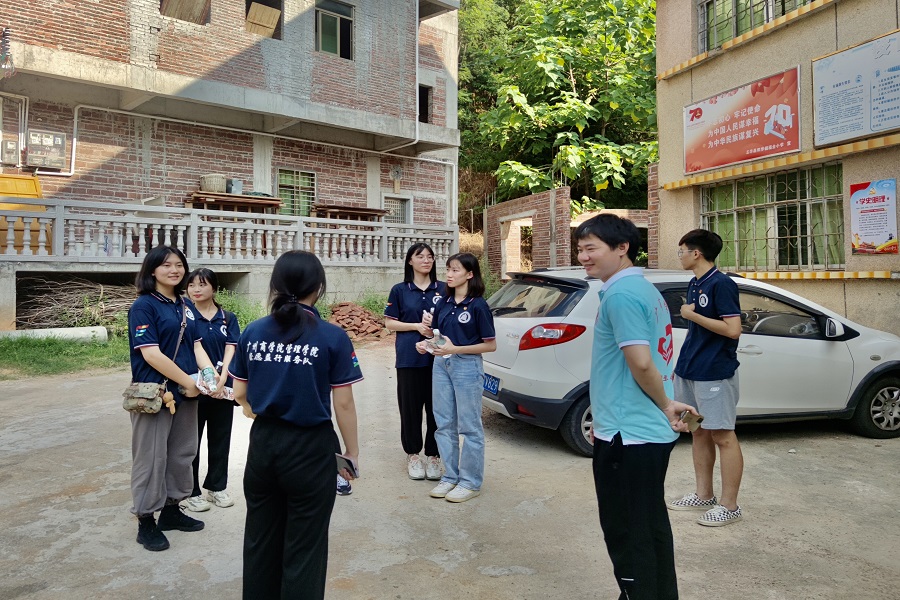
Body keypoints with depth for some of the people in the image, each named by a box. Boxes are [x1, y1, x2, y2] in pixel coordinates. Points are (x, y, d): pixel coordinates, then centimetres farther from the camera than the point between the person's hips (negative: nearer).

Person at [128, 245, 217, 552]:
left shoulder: (185, 307, 10)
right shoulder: (143, 306, -10)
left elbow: (196, 346, 9)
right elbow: (150, 353, -18)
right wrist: (189, 382, -15)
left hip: (186, 392, 7)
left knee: (182, 453, 15)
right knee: (152, 457, 2)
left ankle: (171, 509, 31)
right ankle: (146, 521, 17)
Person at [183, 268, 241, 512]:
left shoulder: (228, 318, 5)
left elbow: (231, 349, -4)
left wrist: (222, 377, -20)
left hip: (222, 387, 3)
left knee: (220, 438, 13)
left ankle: (216, 487, 28)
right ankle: (191, 492, 20)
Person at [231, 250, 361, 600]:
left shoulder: (252, 333, -2)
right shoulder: (332, 337, -14)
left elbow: (239, 394, 7)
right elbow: (343, 404, -12)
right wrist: (352, 451, 1)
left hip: (262, 443, 4)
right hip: (311, 447, -4)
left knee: (260, 540, 22)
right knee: (304, 547, 12)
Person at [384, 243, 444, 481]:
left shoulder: (443, 289, 6)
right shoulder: (400, 290, 4)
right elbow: (390, 322, 3)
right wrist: (417, 326, -11)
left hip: (438, 357, 1)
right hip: (409, 357, -1)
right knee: (410, 406, 5)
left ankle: (433, 455, 17)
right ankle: (413, 454, 21)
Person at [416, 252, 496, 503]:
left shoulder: (477, 305, -11)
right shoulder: (443, 303, 7)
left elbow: (491, 345, -10)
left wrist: (455, 349, -18)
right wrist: (426, 343, -5)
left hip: (467, 366, -7)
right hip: (441, 364, 7)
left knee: (469, 426, 4)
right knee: (444, 424, 13)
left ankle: (471, 482, 16)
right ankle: (450, 477, 26)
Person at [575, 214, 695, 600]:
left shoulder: (620, 294, -18)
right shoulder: (645, 289, 12)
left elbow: (640, 363, -24)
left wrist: (666, 405, -7)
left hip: (627, 435, -10)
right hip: (650, 430, 10)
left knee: (626, 532, 3)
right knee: (651, 525, 19)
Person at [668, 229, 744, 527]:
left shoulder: (722, 284, -14)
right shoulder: (694, 285, 13)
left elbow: (733, 330, -22)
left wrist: (693, 315, -16)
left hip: (715, 373, -9)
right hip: (689, 369, 9)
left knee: (722, 436, -1)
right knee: (699, 432, 15)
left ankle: (729, 505, 9)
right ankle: (703, 495, 26)